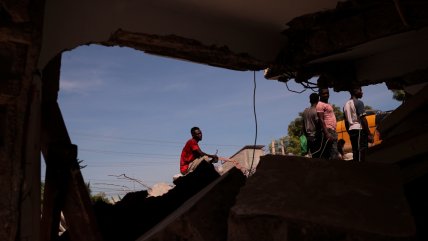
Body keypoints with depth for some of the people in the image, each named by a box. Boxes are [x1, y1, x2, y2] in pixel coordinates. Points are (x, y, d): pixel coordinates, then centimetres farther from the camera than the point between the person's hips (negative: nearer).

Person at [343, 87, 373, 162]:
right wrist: (369, 134, -12)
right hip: (359, 130, -8)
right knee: (361, 153, -9)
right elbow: (363, 120, -14)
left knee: (355, 153, 9)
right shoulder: (359, 102, -8)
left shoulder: (346, 104, 15)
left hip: (351, 130, 8)